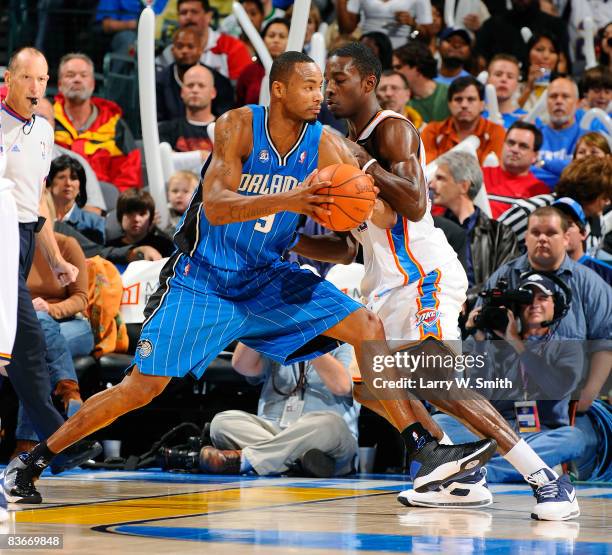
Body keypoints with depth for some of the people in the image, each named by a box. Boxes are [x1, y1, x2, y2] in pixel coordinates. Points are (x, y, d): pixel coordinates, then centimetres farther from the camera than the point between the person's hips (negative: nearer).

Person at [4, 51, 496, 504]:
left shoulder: (326, 145, -8)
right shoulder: (238, 126, -18)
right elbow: (216, 206, -30)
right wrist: (287, 201, -44)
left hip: (267, 279, 4)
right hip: (203, 280, -4)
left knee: (367, 326, -11)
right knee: (142, 388, -8)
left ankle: (424, 451, -11)